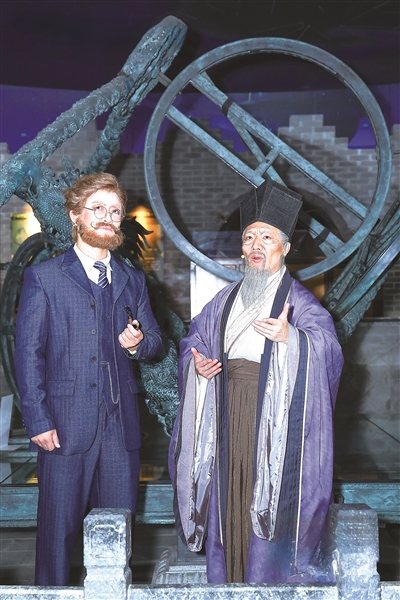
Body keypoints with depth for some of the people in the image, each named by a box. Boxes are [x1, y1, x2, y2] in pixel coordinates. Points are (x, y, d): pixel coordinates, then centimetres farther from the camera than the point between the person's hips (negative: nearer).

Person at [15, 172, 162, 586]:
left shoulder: (132, 280, 16)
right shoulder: (42, 278, 2)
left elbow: (154, 339, 20)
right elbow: (28, 354, -3)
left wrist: (138, 343, -6)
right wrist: (38, 421, -10)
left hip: (121, 425, 4)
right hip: (66, 425, -4)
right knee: (59, 526, 3)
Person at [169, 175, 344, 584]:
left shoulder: (298, 301, -4)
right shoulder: (226, 300, 13)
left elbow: (329, 351, -15)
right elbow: (195, 339, 19)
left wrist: (291, 337, -33)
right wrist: (198, 365, -2)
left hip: (273, 413, -5)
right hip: (228, 415, 5)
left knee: (267, 501, -2)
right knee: (228, 500, 9)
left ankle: (267, 579, 11)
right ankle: (225, 580, 21)